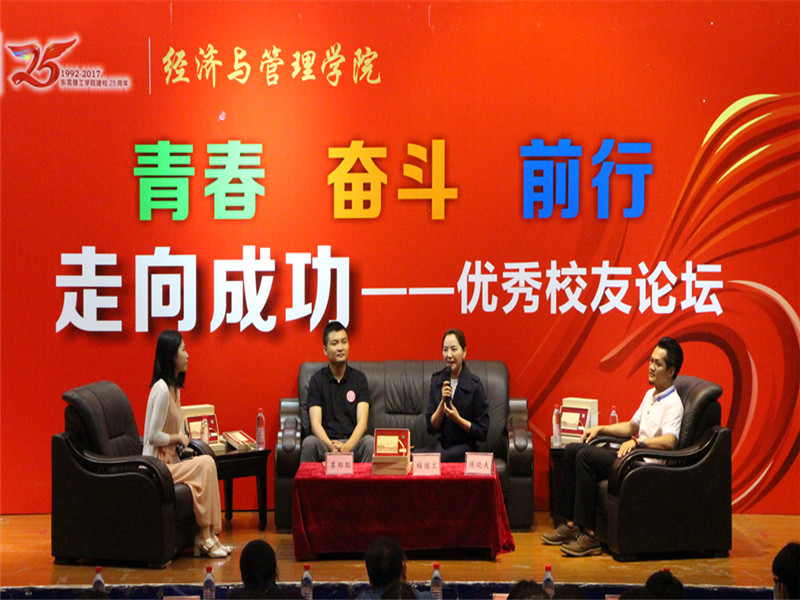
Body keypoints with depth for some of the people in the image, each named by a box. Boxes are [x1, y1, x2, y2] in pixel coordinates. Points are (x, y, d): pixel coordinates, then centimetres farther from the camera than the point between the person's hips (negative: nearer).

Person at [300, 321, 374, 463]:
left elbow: (362, 421, -2)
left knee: (370, 442, -32)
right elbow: (315, 423, -3)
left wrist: (347, 446, -22)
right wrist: (331, 446, -24)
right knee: (308, 443, -32)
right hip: (325, 441, 0)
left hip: (353, 441, 0)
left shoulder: (359, 378, 8)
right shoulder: (317, 380, 6)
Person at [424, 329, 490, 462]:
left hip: (465, 447, -3)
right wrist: (442, 402, -12)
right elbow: (432, 427, 2)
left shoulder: (474, 384, -9)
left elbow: (482, 432, -4)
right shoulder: (437, 380, 4)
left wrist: (458, 419, -18)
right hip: (442, 444, 3)